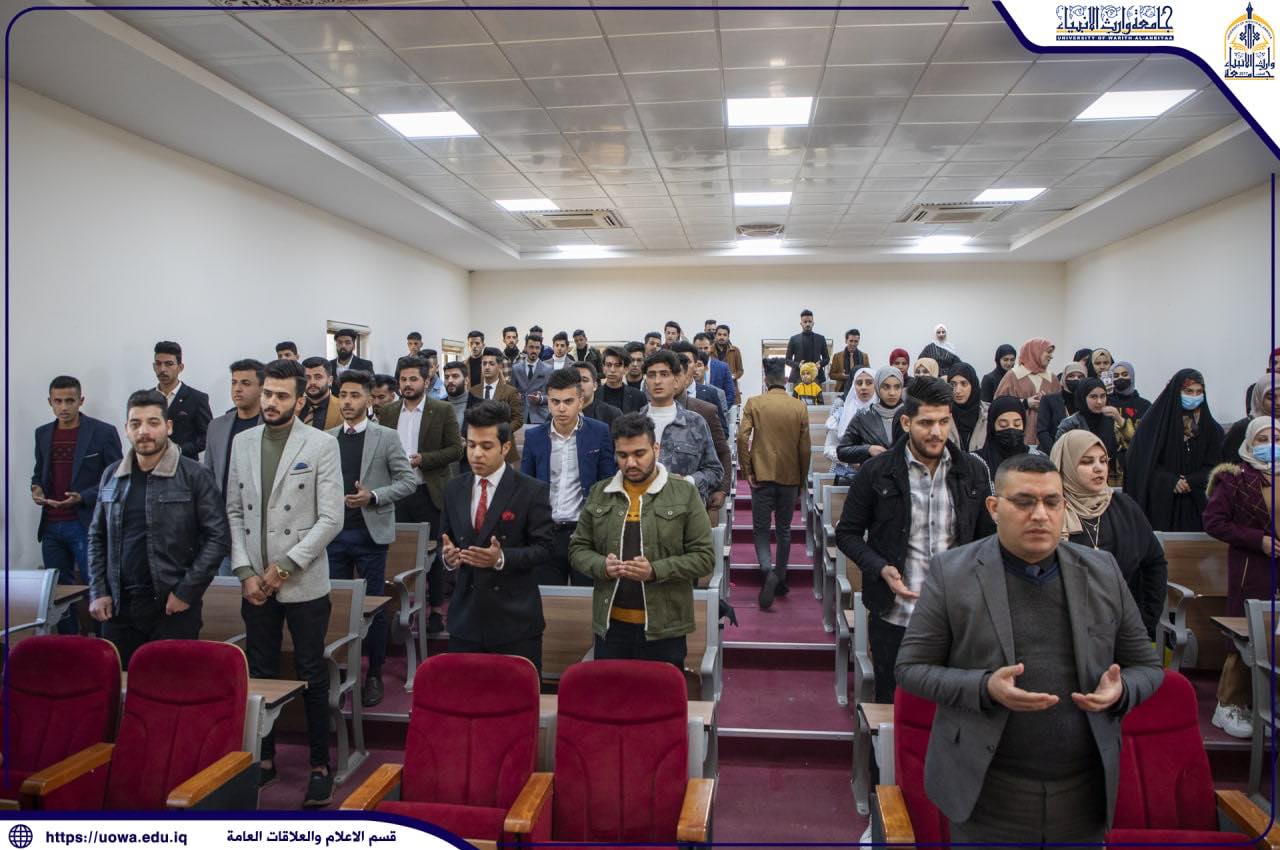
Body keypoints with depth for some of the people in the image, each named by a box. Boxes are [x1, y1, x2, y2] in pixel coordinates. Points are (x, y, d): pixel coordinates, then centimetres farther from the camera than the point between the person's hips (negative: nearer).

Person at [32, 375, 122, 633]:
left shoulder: (103, 432, -5)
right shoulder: (43, 433, 12)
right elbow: (39, 471, 23)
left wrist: (82, 497, -17)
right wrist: (36, 487, 1)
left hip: (86, 524, -6)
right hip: (51, 526, 6)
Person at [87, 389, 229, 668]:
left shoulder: (194, 475, -6)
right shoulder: (112, 475, 9)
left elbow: (218, 536, -8)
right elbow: (97, 537, 15)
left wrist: (186, 592, -11)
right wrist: (98, 592, 5)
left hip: (173, 607, -4)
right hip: (118, 607, 4)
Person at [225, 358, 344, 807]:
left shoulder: (322, 445, -7)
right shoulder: (242, 443, 7)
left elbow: (330, 519, -10)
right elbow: (234, 511, 8)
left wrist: (285, 566, -13)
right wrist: (245, 571, -2)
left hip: (304, 583, -4)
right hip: (255, 582, 4)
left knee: (312, 676, 5)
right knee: (260, 673, 14)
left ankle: (320, 764, 18)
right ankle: (265, 757, 30)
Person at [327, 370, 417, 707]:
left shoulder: (386, 437, -2)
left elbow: (408, 481, -4)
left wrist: (374, 496, -16)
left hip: (370, 532, -3)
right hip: (334, 532, 3)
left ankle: (374, 675, 17)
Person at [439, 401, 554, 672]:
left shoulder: (533, 490, -7)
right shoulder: (454, 489, 8)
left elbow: (544, 547, -7)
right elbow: (446, 538, 16)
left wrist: (502, 559, -21)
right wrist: (448, 554, -7)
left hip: (515, 620, -4)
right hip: (465, 618, 4)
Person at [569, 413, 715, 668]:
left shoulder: (685, 493, -3)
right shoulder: (599, 493, 7)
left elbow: (704, 556, -5)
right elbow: (578, 548, 9)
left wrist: (656, 571, -19)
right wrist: (602, 566, -13)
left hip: (664, 627, -2)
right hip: (610, 625, 3)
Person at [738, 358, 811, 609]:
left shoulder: (754, 403, -4)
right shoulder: (799, 406, 1)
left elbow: (743, 437, -13)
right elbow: (804, 446, 2)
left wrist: (747, 470, -5)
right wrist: (802, 479, 12)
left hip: (762, 475, -2)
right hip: (790, 477, 2)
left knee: (761, 529, 5)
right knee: (784, 530, 15)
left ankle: (768, 570, -20)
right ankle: (781, 580, 20)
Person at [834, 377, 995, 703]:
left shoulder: (972, 471, 2)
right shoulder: (876, 472, -6)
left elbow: (987, 536, 12)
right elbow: (847, 533, 1)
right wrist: (880, 569, -15)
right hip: (894, 615, -2)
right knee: (892, 701, 13)